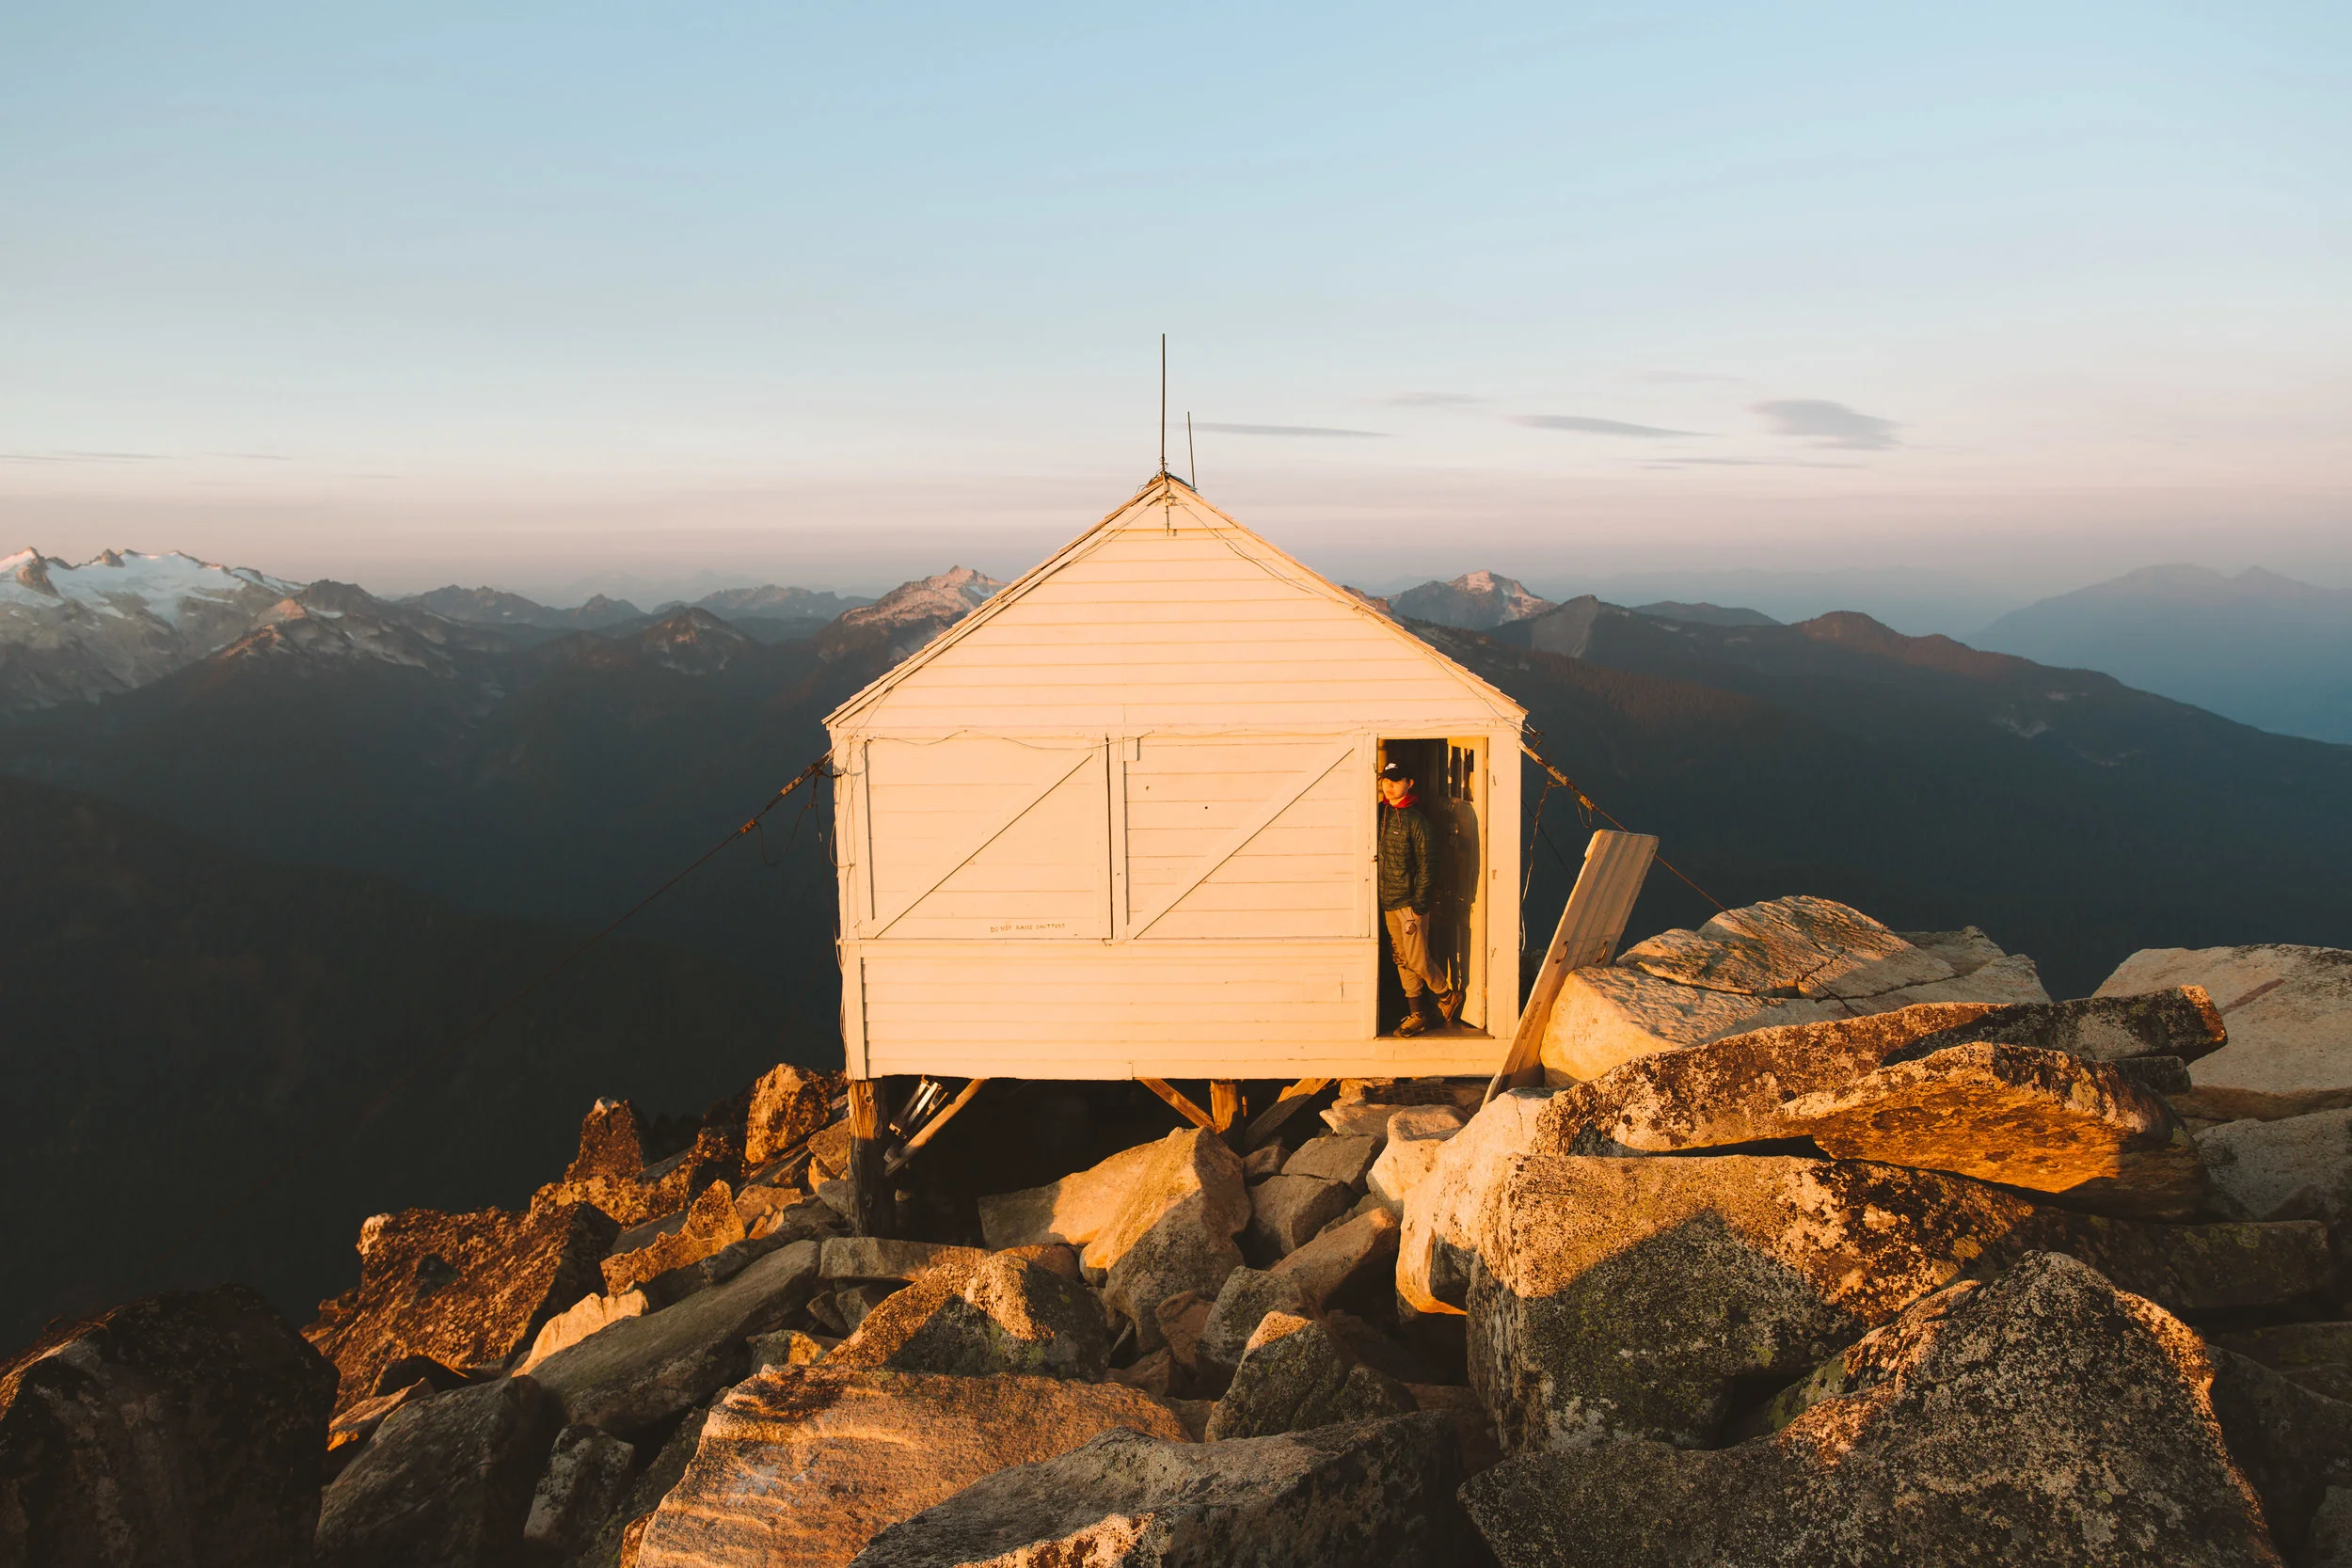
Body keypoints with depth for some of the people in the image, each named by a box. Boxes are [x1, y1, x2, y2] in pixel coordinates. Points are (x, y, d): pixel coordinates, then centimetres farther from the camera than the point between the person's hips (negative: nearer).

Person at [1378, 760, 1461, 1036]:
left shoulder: (1415, 819, -11)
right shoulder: (1381, 815, 8)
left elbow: (1424, 864, -11)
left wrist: (1419, 903, -15)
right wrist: (1379, 900, 11)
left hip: (1410, 902, -7)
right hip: (1388, 903, 7)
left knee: (1416, 961, -5)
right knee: (1402, 961, 10)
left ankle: (1448, 998, 19)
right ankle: (1417, 1016, 18)